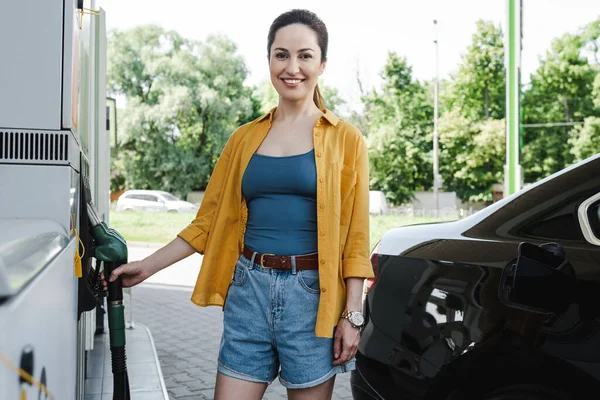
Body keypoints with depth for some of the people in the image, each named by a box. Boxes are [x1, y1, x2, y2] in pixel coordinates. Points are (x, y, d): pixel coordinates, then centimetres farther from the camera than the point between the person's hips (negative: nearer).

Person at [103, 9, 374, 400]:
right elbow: (211, 219, 12)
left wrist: (352, 314, -6)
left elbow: (355, 236, -2)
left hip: (311, 292, -2)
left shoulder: (345, 139, 0)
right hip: (249, 287, 3)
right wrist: (148, 266, 9)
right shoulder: (245, 138, 9)